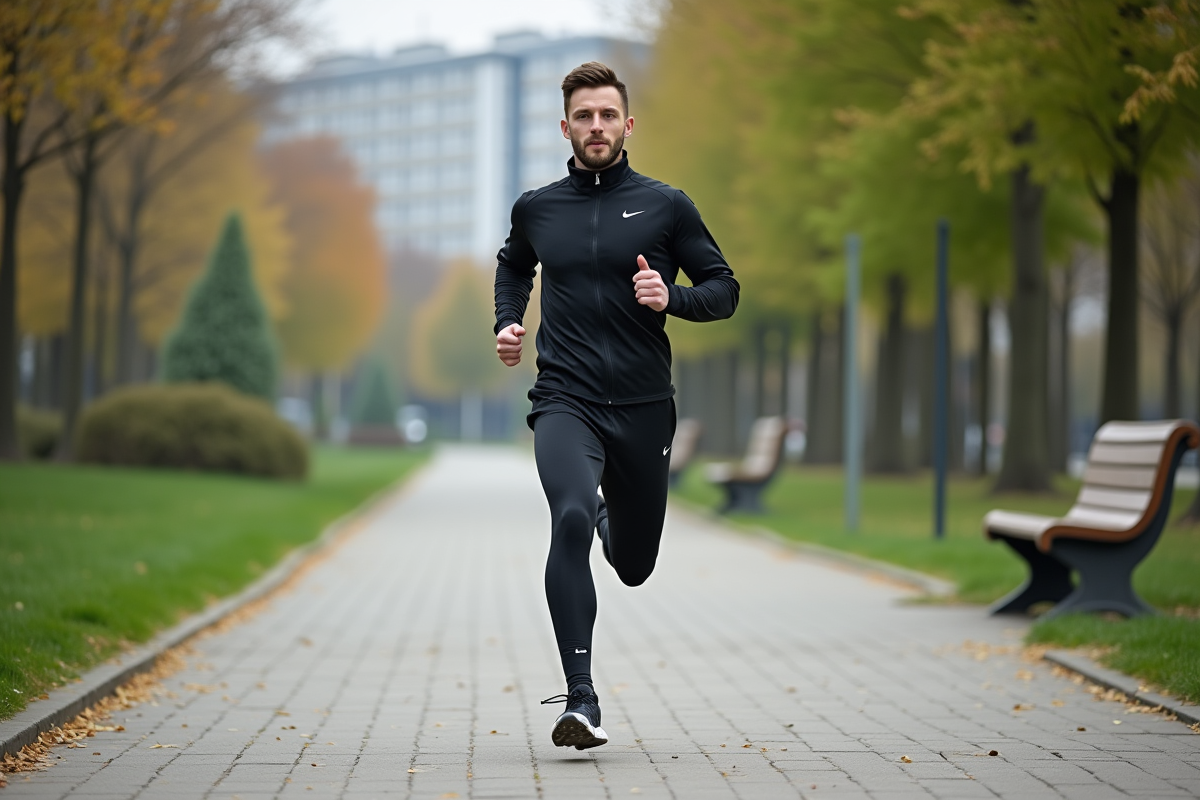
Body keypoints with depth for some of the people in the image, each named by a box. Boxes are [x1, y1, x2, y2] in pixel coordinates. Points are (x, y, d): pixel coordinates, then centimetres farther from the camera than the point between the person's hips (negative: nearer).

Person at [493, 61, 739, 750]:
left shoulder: (666, 206, 2)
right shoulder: (536, 209, 8)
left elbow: (725, 290, 7)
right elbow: (513, 266, 29)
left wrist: (671, 297, -13)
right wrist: (508, 322, 11)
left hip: (643, 407, 1)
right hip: (565, 401, -1)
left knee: (635, 566, 12)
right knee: (570, 519, -29)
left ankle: (609, 516, 51)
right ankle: (582, 700, -27)